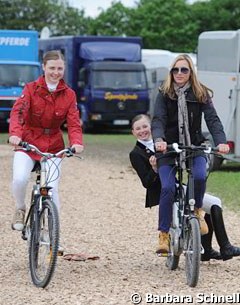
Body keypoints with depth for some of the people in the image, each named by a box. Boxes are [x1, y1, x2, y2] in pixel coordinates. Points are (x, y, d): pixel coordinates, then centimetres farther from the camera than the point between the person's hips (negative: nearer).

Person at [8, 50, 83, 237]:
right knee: (20, 179, -24)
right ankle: (20, 209, 7)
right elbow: (18, 111, -19)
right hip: (27, 143, -1)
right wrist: (15, 134, -39)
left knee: (52, 188, -10)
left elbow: (74, 122, -8)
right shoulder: (31, 89, -5)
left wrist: (77, 142, -30)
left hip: (53, 146, 1)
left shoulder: (69, 94, 0)